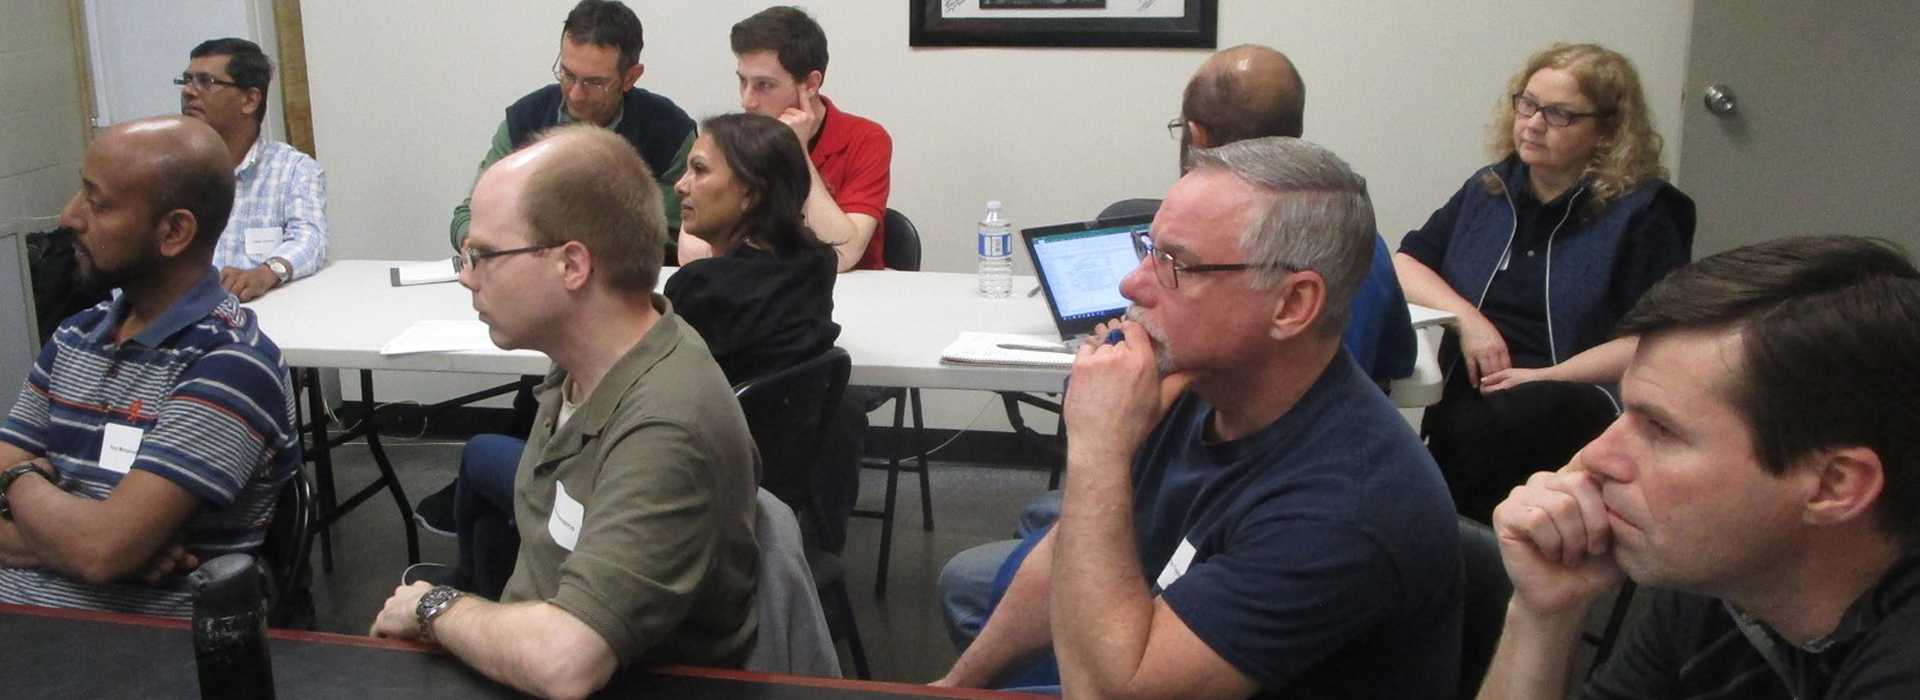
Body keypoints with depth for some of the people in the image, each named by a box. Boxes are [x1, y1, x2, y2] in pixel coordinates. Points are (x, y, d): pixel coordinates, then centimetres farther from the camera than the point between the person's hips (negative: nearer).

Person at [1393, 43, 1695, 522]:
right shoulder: (1488, 187, 18)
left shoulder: (1642, 210, 2)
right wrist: (1466, 317, -4)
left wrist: (1549, 378, -15)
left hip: (1572, 408, -3)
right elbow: (1406, 264, 14)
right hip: (1462, 399, 3)